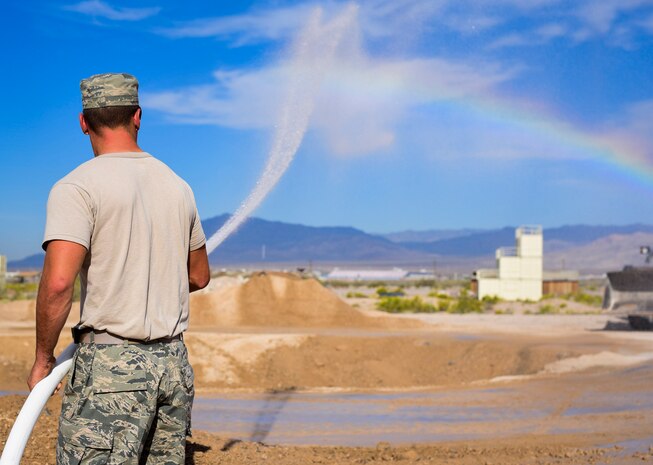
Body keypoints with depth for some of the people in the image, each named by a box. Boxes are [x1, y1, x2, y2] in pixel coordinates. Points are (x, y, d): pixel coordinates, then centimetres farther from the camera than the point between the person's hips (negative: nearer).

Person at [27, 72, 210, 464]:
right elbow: (199, 277, 21)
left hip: (112, 363, -6)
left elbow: (58, 282, -19)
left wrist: (43, 358, -6)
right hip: (175, 361, 6)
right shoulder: (177, 186, 11)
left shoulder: (77, 187, -8)